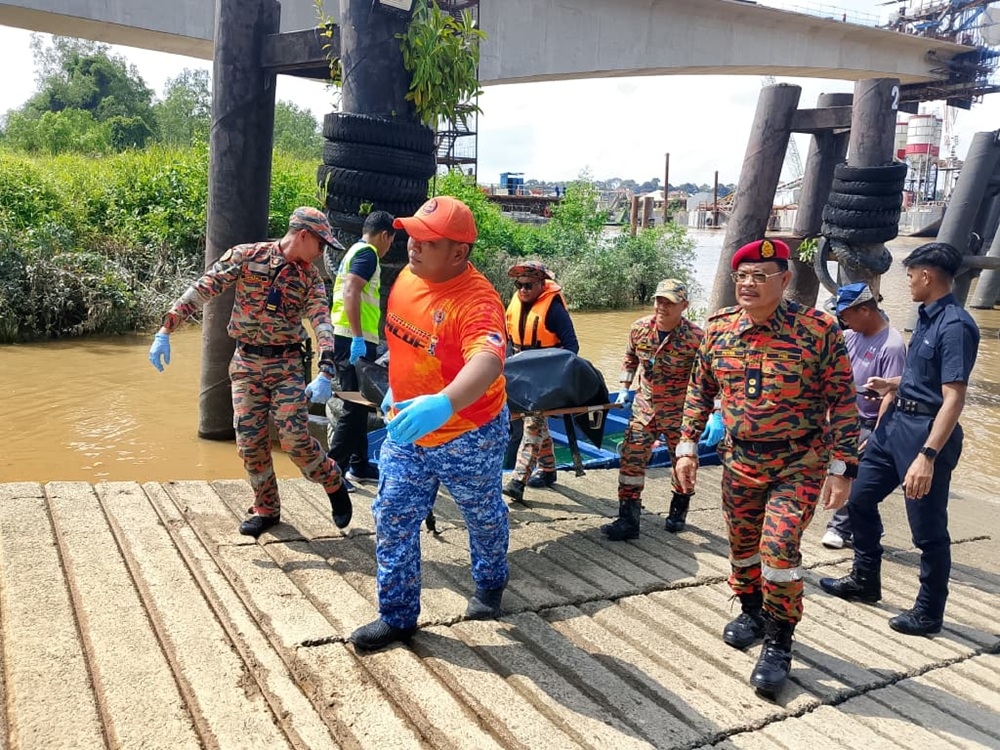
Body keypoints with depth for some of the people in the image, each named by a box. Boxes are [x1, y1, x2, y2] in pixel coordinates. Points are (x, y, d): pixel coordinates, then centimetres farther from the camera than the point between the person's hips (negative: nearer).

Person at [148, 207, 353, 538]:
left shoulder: (311, 278, 0)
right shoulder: (246, 256, -5)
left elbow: (321, 322, -12)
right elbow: (202, 289, -7)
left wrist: (326, 371, -28)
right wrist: (166, 330, -14)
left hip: (287, 365, 0)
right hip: (246, 364, 0)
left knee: (295, 438, -9)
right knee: (250, 442, 2)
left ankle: (335, 485, 16)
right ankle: (266, 508, 20)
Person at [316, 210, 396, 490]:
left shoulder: (354, 251, 21)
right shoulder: (367, 252, -10)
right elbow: (351, 292, -24)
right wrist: (358, 337, -27)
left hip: (350, 338, 10)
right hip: (354, 340, -10)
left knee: (358, 404, 15)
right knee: (355, 406, -7)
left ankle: (359, 465, 23)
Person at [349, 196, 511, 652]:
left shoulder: (478, 301, -30)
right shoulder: (407, 277, -5)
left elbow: (487, 363, -49)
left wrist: (443, 404, -65)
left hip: (468, 437, -6)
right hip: (406, 429, 6)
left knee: (484, 517, 19)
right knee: (392, 521, 7)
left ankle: (489, 587, 48)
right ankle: (397, 616, 24)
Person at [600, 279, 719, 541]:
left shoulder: (695, 337, -19)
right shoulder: (640, 328, -5)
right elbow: (630, 358, 14)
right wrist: (624, 388, 8)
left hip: (679, 411, -3)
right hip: (645, 406, 3)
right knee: (631, 458, -2)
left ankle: (678, 511, 37)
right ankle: (628, 519, 5)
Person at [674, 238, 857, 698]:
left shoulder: (818, 330, -15)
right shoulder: (719, 328, -3)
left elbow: (842, 402, -11)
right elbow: (700, 390, 8)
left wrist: (841, 467, -13)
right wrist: (687, 446, 3)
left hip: (799, 465, -4)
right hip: (739, 460, 5)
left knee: (778, 548, -11)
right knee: (742, 542, 15)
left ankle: (778, 644, 8)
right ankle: (752, 612, 41)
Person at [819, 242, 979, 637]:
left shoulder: (955, 326, -20)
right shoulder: (926, 316, 9)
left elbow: (953, 398, -26)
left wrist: (927, 455, -32)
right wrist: (892, 384, 26)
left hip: (926, 431, -10)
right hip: (896, 421, 10)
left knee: (928, 529, 3)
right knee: (860, 497, 18)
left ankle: (928, 613, 20)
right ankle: (865, 580, 35)